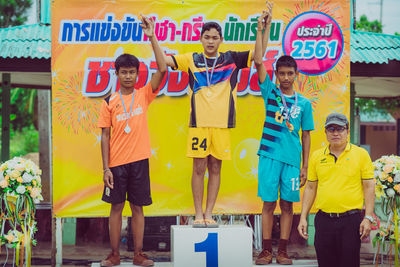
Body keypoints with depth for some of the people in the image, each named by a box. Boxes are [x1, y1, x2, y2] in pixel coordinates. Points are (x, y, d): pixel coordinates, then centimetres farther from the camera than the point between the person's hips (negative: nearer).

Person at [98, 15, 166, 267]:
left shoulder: (144, 95, 3)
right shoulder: (109, 102, 4)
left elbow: (162, 69, -9)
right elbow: (105, 136, 3)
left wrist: (152, 37, -13)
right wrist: (106, 167, -4)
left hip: (139, 160, 0)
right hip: (116, 163, 0)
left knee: (138, 208, 6)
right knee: (116, 207, 5)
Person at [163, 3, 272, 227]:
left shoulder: (231, 59, 9)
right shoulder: (192, 60, 8)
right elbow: (164, 60, 3)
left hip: (222, 123, 1)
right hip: (199, 123, -1)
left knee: (215, 168, 5)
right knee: (199, 168, 1)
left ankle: (209, 214, 12)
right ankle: (198, 214, 9)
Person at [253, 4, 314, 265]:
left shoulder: (304, 103, 7)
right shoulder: (270, 92, 4)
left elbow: (306, 135, 10)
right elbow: (258, 62, -6)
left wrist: (305, 166, 4)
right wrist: (262, 30, -9)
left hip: (292, 159, 1)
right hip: (270, 155, -1)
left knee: (287, 204, 5)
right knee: (269, 203, 0)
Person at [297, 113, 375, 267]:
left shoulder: (361, 154, 1)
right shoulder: (317, 156, 8)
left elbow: (369, 187, 0)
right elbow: (310, 188, 13)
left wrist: (368, 218, -8)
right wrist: (303, 217, 7)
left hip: (351, 220, -2)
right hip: (324, 219, 3)